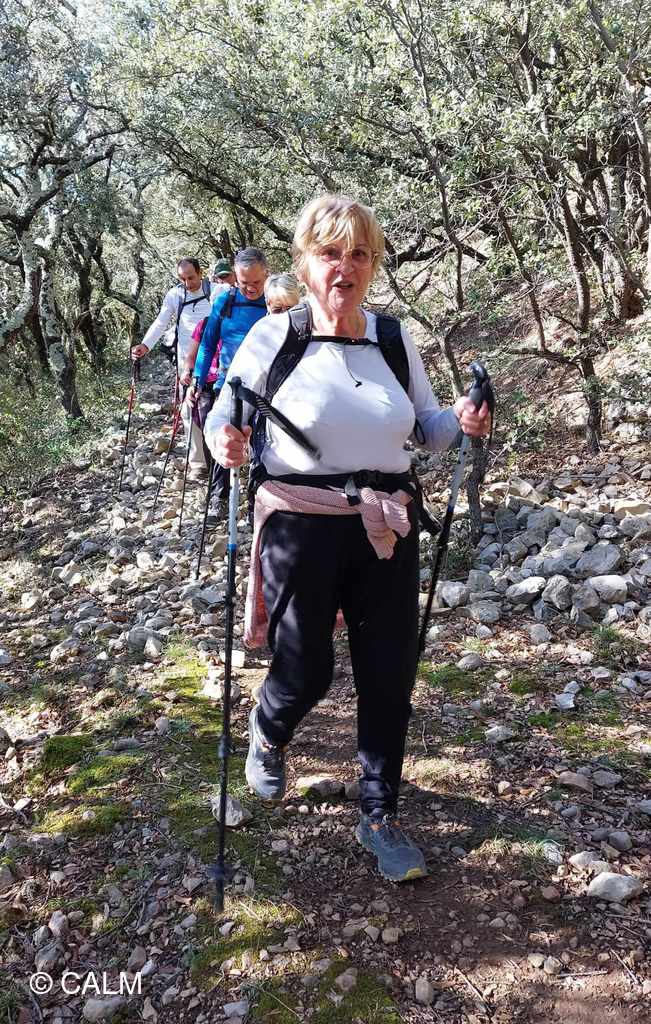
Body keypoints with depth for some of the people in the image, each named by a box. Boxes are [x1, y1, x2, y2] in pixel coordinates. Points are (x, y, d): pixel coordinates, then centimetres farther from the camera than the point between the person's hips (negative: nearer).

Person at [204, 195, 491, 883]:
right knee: (305, 672, 7)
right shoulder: (273, 336, -5)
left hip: (387, 529, 4)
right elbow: (222, 413, 1)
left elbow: (426, 427, 14)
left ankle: (379, 818, 30)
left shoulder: (395, 338, 5)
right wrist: (224, 443, -22)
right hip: (301, 526, -3)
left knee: (389, 676, 8)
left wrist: (461, 421, -7)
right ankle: (266, 735, 47)